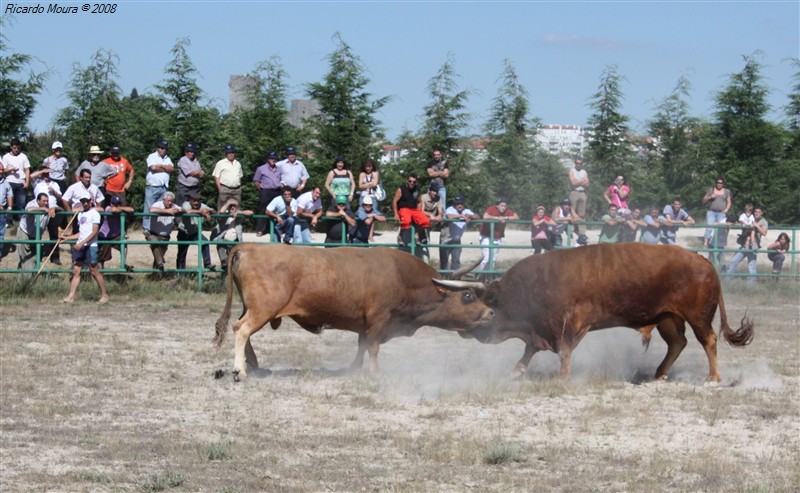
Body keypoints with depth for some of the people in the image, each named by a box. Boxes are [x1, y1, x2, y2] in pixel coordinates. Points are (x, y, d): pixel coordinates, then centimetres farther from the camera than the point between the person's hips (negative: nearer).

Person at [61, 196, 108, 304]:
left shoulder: (94, 214, -5)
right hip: (79, 246, 7)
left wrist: (82, 243, -19)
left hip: (90, 246, -7)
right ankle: (71, 296, -1)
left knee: (94, 272, -5)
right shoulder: (80, 214, 18)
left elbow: (94, 232, -13)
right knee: (76, 271, 1)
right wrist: (67, 238, 15)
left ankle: (104, 295, 3)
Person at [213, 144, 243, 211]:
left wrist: (240, 189, 13)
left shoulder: (238, 164, 20)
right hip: (225, 189, -5)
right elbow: (216, 177, -1)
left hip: (237, 190, 5)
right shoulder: (220, 163, 3)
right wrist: (220, 189, -10)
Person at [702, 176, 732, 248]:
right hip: (711, 212, -1)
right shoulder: (711, 190, 9)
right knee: (709, 228, -12)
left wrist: (726, 209, -4)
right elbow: (704, 200, 11)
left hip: (721, 213, 1)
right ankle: (705, 244, -14)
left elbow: (729, 202, 14)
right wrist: (710, 197, -8)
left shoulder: (726, 191, 11)